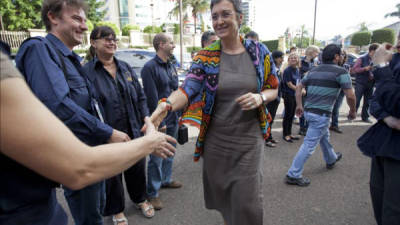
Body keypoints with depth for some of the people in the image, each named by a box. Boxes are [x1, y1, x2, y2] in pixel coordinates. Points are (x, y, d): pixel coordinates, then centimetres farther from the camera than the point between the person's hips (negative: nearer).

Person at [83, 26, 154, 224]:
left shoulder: (125, 67, 7)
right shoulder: (86, 71, -9)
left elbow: (140, 97, 10)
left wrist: (146, 118, -1)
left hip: (133, 131, 4)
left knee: (137, 167, 19)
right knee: (112, 174, 14)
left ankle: (140, 199, 46)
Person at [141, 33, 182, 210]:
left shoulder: (170, 66, 13)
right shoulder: (150, 67, -14)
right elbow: (151, 97, -18)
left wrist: (179, 114, 13)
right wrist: (159, 121, -18)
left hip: (173, 118, 8)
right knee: (156, 157, 1)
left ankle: (166, 180, 39)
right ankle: (153, 193, 16)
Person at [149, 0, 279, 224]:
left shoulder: (259, 51, -1)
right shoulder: (205, 57, -3)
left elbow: (273, 89, 7)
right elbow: (187, 89, -16)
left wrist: (260, 98, -16)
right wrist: (165, 106, -36)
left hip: (249, 140, 0)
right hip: (216, 140, 1)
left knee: (247, 202, 4)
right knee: (222, 197, 18)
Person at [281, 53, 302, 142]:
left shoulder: (297, 70, 11)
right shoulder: (287, 70, -12)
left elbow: (298, 82, 16)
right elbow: (289, 84, -14)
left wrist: (302, 89, -2)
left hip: (295, 95, 7)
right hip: (288, 95, -7)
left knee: (292, 115, 13)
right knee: (288, 115, -1)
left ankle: (289, 134, 23)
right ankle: (285, 135, 10)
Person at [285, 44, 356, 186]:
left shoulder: (314, 71, 11)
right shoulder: (341, 72, -7)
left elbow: (299, 87, 10)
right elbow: (350, 96, -11)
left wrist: (299, 105, 13)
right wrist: (352, 111, 5)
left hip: (308, 111, 8)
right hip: (321, 114, -8)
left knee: (324, 136, 30)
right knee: (309, 145, -3)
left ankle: (331, 159, 54)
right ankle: (293, 175, 1)